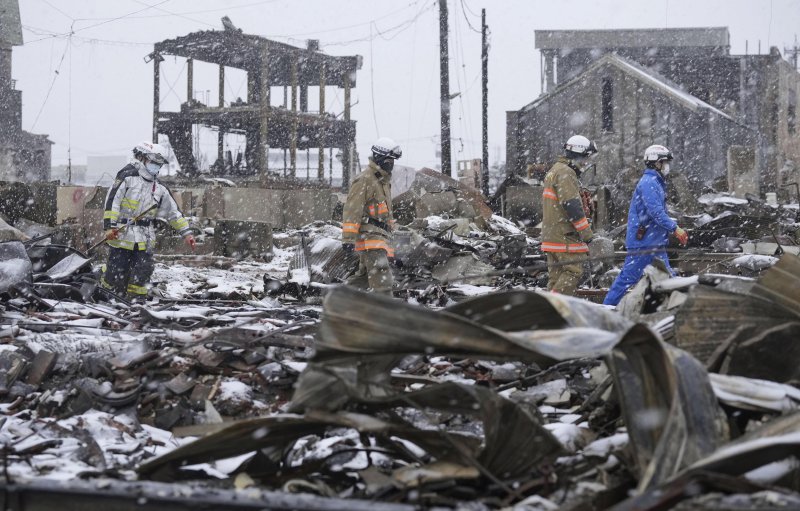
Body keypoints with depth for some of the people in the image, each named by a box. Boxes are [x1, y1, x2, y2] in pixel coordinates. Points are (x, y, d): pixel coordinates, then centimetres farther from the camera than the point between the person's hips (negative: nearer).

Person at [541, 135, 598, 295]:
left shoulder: (554, 170, 21)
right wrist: (586, 231, -16)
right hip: (565, 235, -10)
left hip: (551, 233, 10)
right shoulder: (566, 173, -13)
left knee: (556, 273, 11)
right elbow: (572, 205, -20)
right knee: (573, 271, -10)